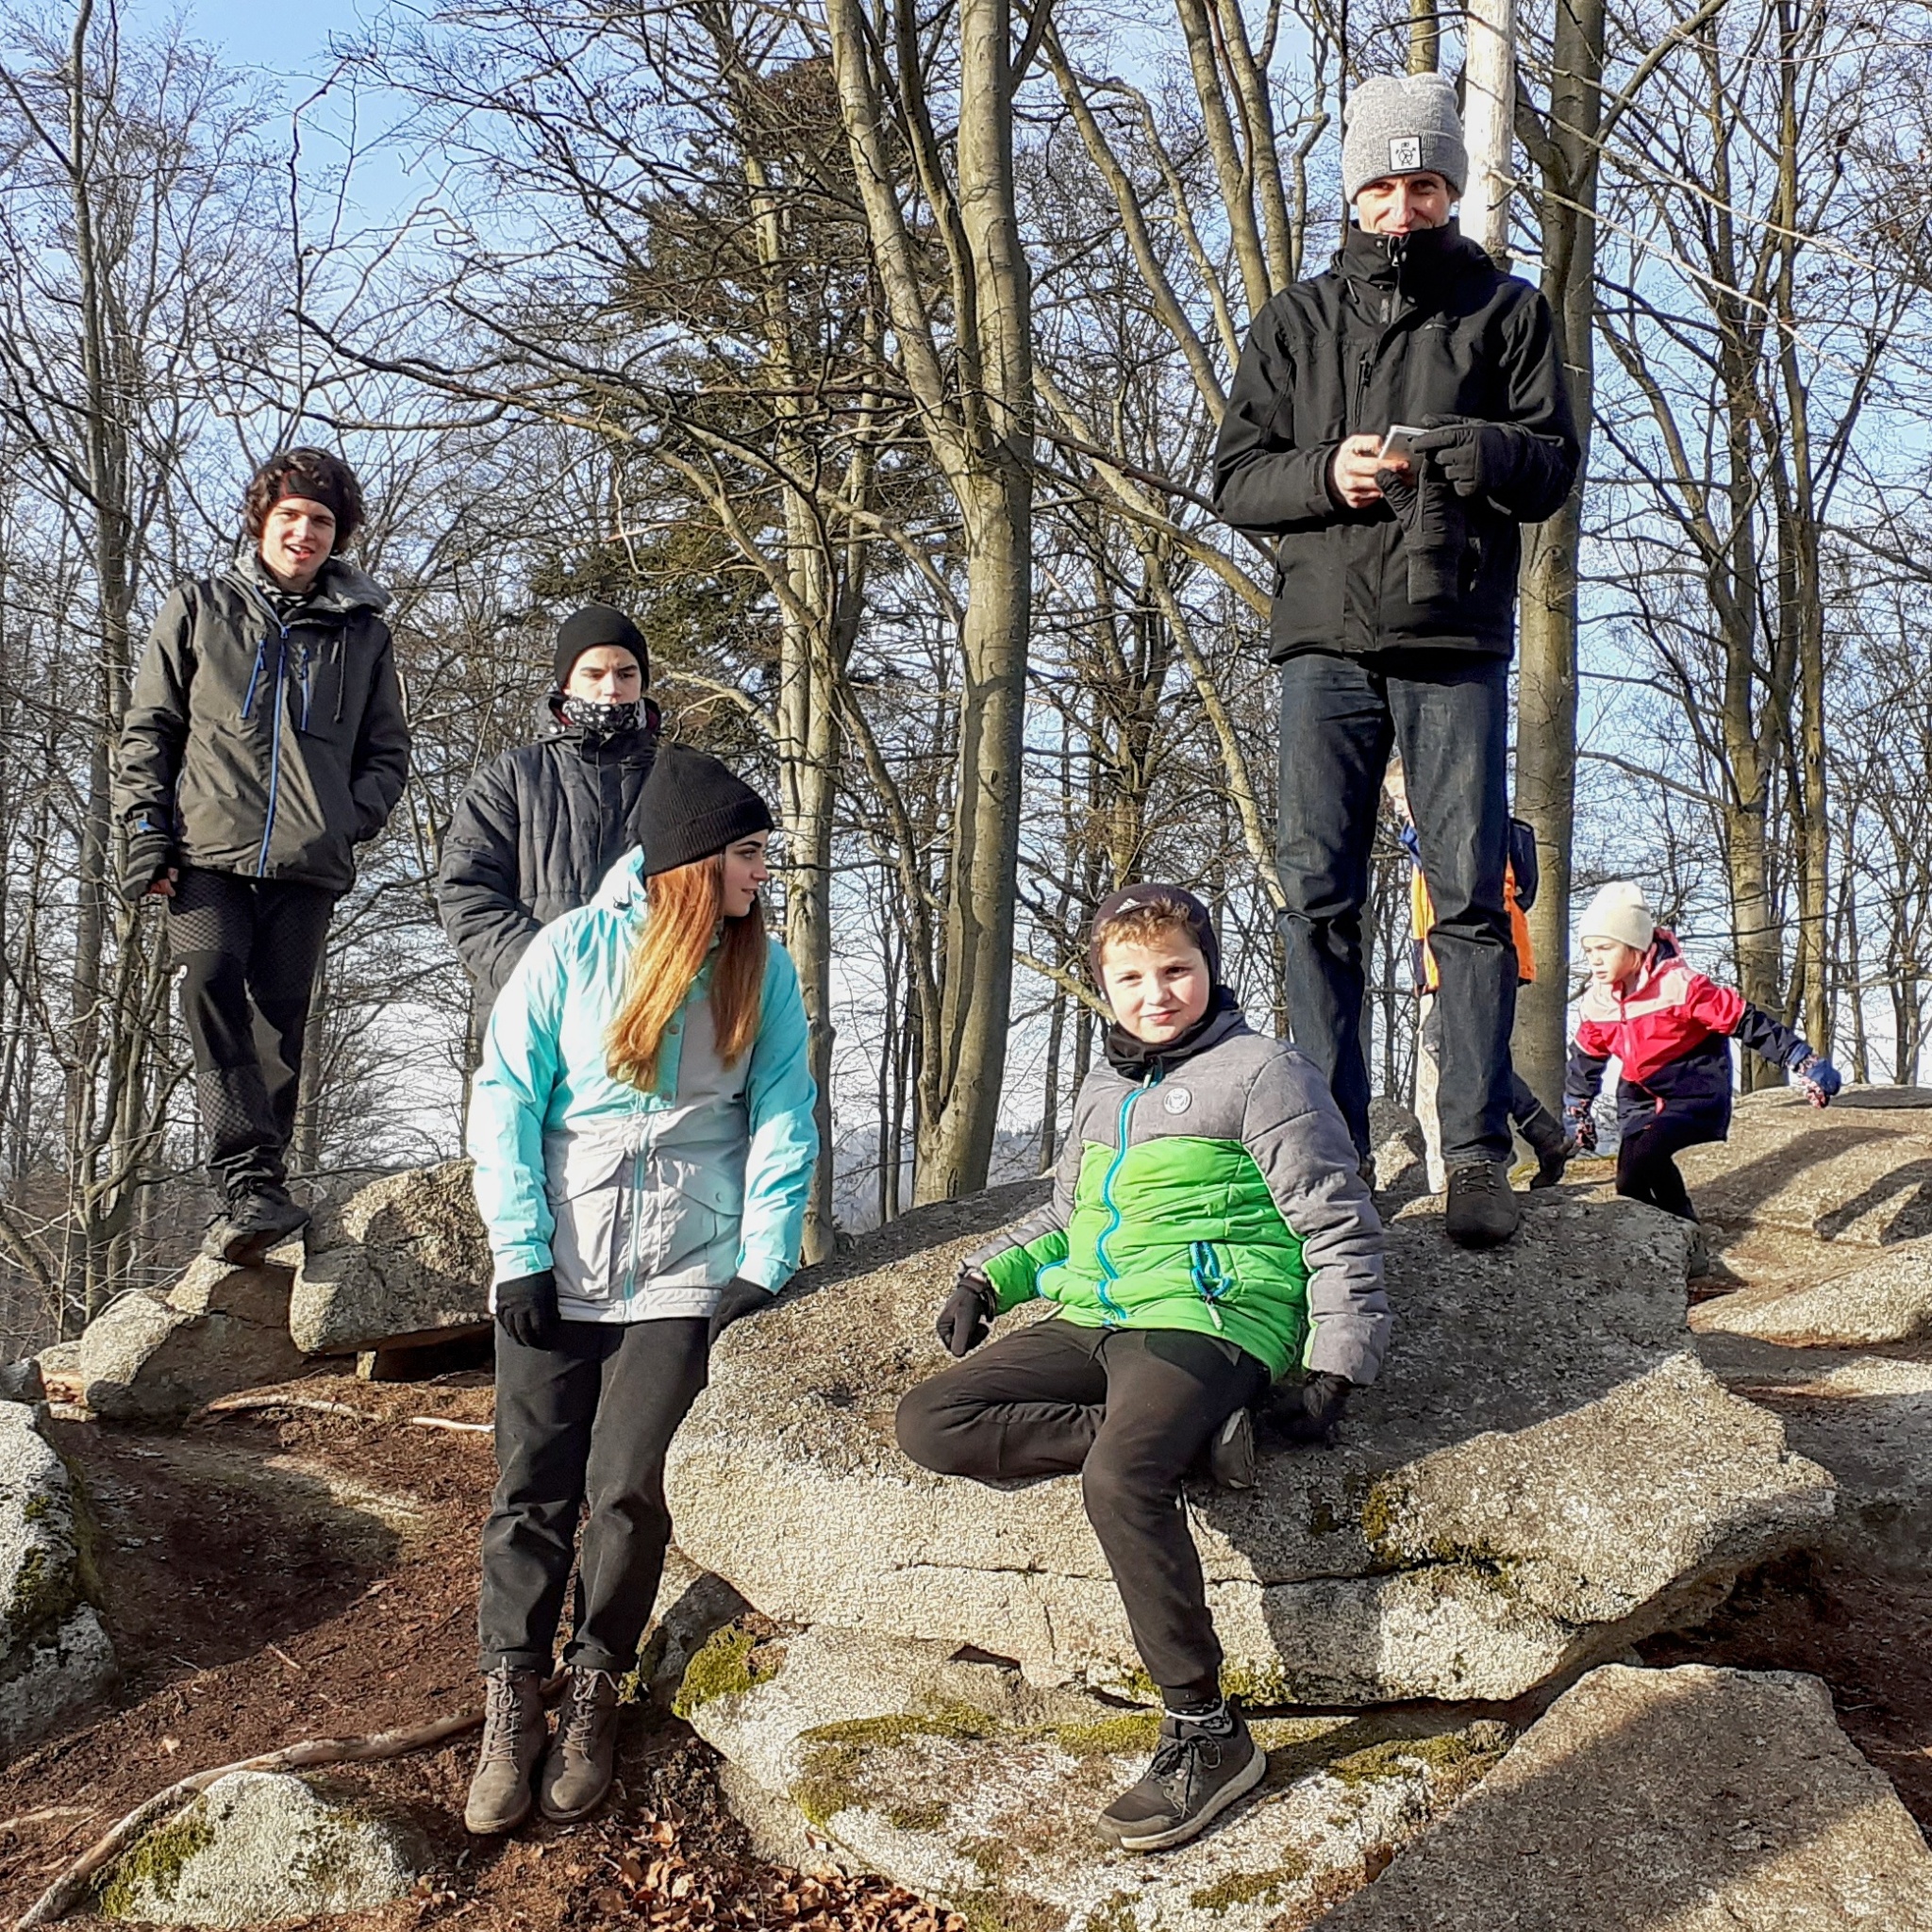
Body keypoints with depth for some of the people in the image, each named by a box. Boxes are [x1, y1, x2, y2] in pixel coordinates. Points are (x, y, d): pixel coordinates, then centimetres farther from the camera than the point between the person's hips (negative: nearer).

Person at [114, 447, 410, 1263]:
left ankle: (251, 1193, 2)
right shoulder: (198, 610, 14)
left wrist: (352, 818, 2)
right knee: (212, 981, -23)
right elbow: (147, 729, 12)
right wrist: (146, 827, 0)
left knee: (278, 1020, -2)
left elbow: (388, 752, 20)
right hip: (206, 854, -1)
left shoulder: (361, 632, 17)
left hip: (306, 865, 2)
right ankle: (251, 1180, -29)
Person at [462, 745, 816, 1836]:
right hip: (557, 1264, 0)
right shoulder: (577, 948, -4)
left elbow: (782, 1117, 3)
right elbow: (505, 1098, -3)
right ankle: (512, 1703, 12)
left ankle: (596, 1691, 13)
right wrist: (521, 1251, -8)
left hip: (684, 1268, 0)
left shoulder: (763, 971, 2)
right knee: (533, 1489, 1)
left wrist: (765, 1258, -6)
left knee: (625, 1486, -6)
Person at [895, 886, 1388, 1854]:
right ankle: (1177, 1440, -18)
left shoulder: (1261, 1070, 1)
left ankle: (1206, 1732, -21)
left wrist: (1334, 1368, -8)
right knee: (929, 1421, -14)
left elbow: (1338, 1226, 0)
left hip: (1203, 1319, -7)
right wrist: (989, 1274, 17)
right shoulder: (1103, 1090, 23)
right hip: (1092, 1318, 8)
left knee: (1119, 1483, -35)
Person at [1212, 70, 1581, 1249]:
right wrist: (1324, 475, -11)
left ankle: (1480, 1154, -1)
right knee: (1320, 897, 0)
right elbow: (1236, 476, 9)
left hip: (1458, 645, -2)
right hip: (1325, 641, 2)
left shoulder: (1505, 309, 11)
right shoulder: (1296, 323, 15)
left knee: (1471, 897, -4)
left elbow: (1554, 468, 4)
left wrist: (1470, 446, -17)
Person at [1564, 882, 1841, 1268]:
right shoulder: (1597, 1001, 1)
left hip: (1694, 1097, -7)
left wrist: (1803, 1062, -20)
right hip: (1641, 1099, 7)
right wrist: (1577, 1115, 22)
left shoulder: (1679, 986, -20)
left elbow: (1747, 1022, -18)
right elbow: (1585, 1060, 18)